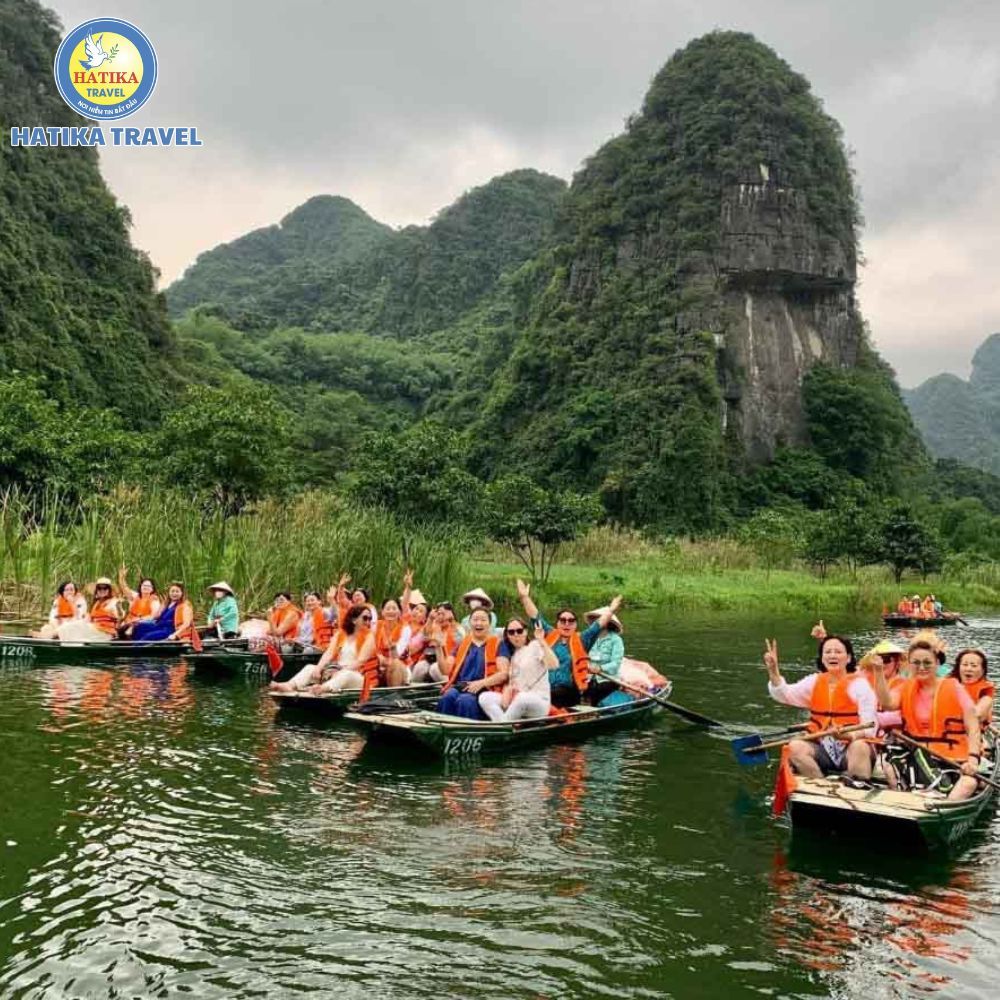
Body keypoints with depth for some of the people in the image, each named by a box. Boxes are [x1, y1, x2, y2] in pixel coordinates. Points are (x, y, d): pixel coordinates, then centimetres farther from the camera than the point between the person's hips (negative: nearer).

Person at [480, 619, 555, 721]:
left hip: (538, 702, -6)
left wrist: (542, 641, -24)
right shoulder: (512, 654, 19)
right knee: (484, 697, -16)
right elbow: (509, 682, 14)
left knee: (522, 698, -39)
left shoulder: (535, 646, -1)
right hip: (516, 700, 6)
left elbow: (553, 665, -20)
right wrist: (506, 691, -8)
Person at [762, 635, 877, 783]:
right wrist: (773, 671, -20)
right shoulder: (814, 682, 9)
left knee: (860, 748, -34)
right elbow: (784, 695, -4)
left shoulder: (860, 685, -4)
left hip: (851, 746, -3)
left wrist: (849, 735, -32)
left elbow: (869, 728, -12)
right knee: (795, 747, -23)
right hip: (822, 749, 4)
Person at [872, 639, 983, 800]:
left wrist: (973, 758, -20)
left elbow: (973, 727, -5)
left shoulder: (953, 688, 1)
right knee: (888, 769, -24)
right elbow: (888, 703, -13)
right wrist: (879, 672, -24)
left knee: (969, 783, -32)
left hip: (954, 759, -3)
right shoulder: (906, 688, 9)